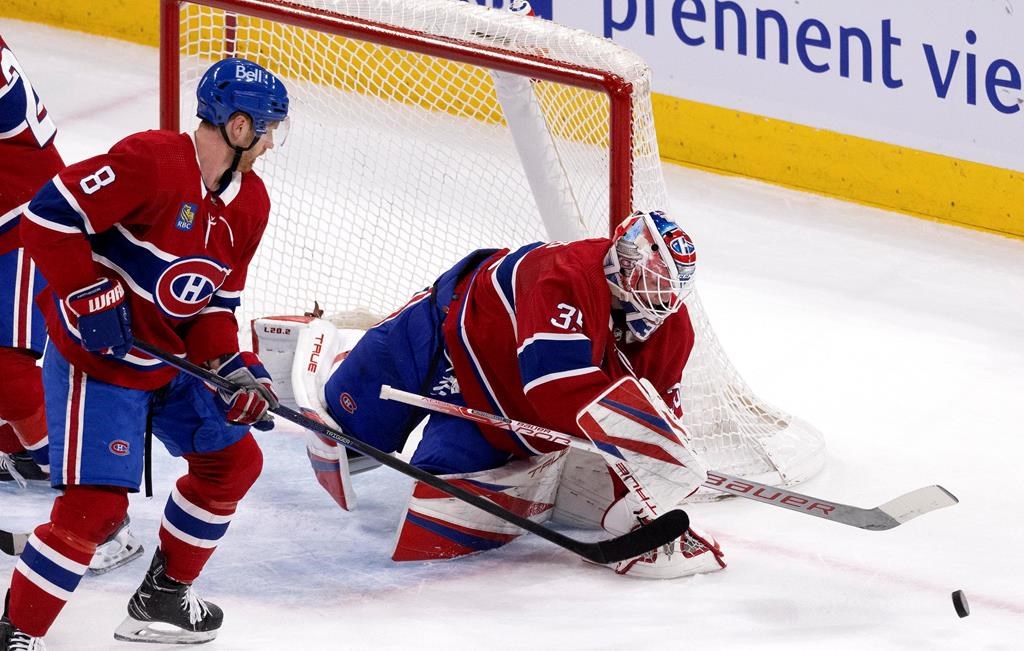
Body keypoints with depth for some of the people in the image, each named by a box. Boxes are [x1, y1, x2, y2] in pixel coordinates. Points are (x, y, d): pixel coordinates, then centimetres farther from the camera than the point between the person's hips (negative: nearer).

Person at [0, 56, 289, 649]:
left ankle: (163, 597, 31)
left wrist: (233, 368, -7)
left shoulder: (250, 204, 3)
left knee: (233, 461, 16)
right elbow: (50, 215, -25)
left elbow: (214, 302, 9)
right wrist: (90, 298, -26)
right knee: (97, 504, -16)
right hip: (96, 360, -9)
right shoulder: (152, 161, -24)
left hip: (172, 362, 9)